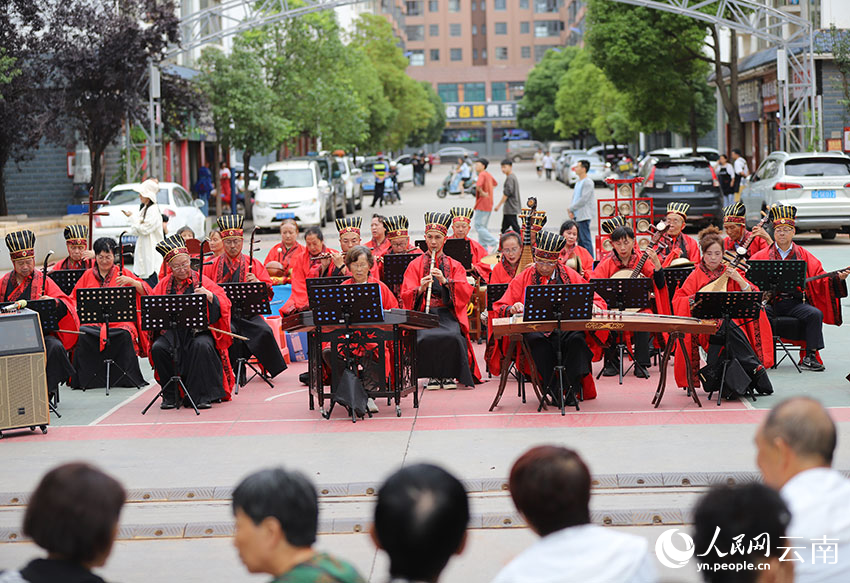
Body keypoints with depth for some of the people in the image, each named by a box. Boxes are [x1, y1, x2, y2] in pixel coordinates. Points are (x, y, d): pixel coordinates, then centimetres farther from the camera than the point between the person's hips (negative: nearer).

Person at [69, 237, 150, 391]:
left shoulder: (123, 273, 13)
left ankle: (126, 377, -21)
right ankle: (87, 377, -19)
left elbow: (146, 292, 2)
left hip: (119, 321, -1)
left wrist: (131, 281, -15)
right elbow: (74, 299, 14)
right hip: (93, 321, 1)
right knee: (84, 335, -31)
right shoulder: (88, 275, 18)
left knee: (124, 335, -34)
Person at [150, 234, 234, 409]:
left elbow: (224, 304, -5)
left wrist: (209, 296, -25)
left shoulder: (202, 281, 6)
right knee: (158, 348, -26)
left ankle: (203, 396, -21)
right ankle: (170, 395, -10)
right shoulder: (163, 285, 13)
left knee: (201, 346, -34)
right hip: (171, 331, 3)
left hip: (198, 330, -2)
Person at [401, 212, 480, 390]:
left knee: (453, 336, -34)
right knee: (426, 337, -34)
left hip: (448, 313, 0)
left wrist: (445, 281, -14)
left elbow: (466, 292, 1)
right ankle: (432, 375, -12)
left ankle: (449, 375, -11)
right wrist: (421, 288, -16)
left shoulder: (454, 265, 17)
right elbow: (406, 296, 5)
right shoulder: (415, 265, 15)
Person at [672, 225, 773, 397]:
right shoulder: (696, 276, 10)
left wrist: (739, 280, -11)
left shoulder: (730, 272, 15)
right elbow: (677, 300, 1)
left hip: (732, 320, 1)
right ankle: (756, 369, -36)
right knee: (729, 328, -35)